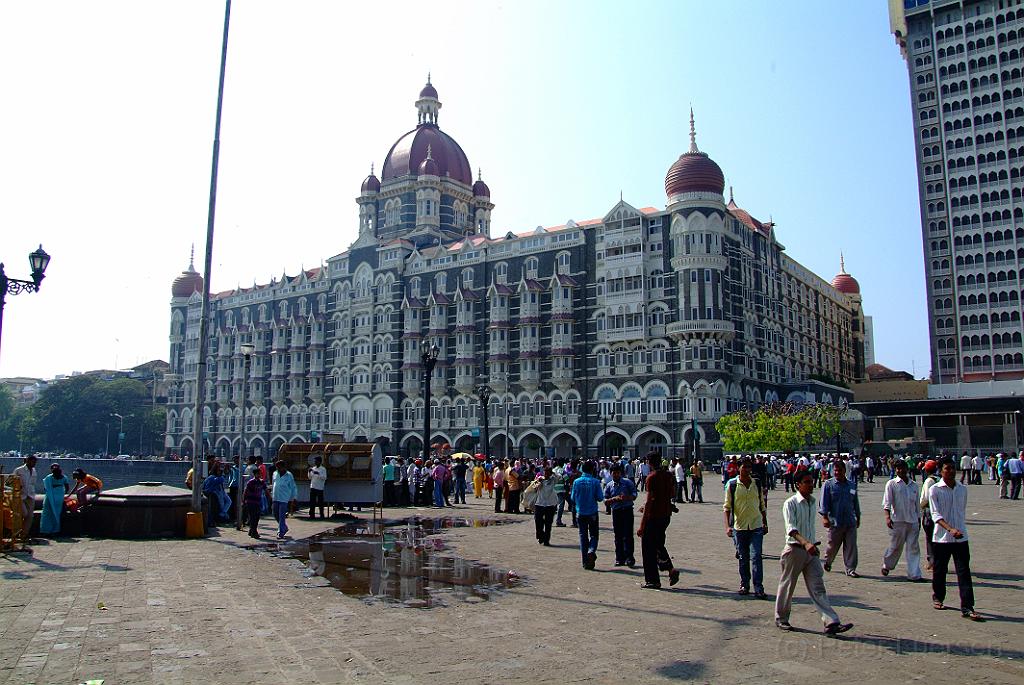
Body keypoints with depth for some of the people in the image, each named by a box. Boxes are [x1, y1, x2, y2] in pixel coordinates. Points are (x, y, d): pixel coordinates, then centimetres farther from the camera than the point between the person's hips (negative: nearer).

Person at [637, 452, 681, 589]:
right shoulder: (669, 475, 5)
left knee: (648, 549, 4)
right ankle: (670, 569, 3)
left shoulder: (652, 477, -16)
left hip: (653, 516, -7)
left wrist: (642, 525, -18)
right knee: (659, 545, 22)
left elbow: (649, 501, -20)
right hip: (666, 515, 7)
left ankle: (652, 581, 8)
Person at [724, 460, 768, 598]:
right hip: (739, 526, -1)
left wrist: (765, 523, 14)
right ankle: (744, 585, 23)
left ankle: (758, 588, -2)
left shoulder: (757, 484, 5)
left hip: (756, 526, 1)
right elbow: (727, 506, -2)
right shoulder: (732, 485, -3)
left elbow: (762, 505, 15)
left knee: (756, 557, -6)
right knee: (743, 558, 10)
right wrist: (727, 526, -10)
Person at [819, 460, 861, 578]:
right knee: (833, 545, 8)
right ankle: (827, 561, 35)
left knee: (851, 546, 0)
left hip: (850, 522, 3)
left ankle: (850, 569, 9)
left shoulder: (852, 485, 9)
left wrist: (858, 518, 22)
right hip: (835, 522, -3)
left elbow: (856, 503, 19)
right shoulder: (828, 484, -3)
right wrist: (824, 517, -15)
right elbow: (824, 502, -7)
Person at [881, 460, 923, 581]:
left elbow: (917, 504, 19)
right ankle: (886, 565, 26)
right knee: (895, 546, 4)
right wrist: (887, 516, -22)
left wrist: (919, 520, 18)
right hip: (897, 520, -4)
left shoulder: (914, 485, 12)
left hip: (913, 521, 4)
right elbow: (886, 502, -9)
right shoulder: (892, 484, -2)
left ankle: (914, 574, 5)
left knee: (913, 548, 2)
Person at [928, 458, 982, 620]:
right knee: (939, 570, 11)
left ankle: (967, 607, -2)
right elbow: (935, 514, -15)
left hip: (961, 538, 3)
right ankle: (937, 598, 30)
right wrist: (950, 529, -28)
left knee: (964, 572, -3)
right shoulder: (935, 490, -7)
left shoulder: (963, 489, 6)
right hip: (941, 538, -3)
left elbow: (963, 512, 18)